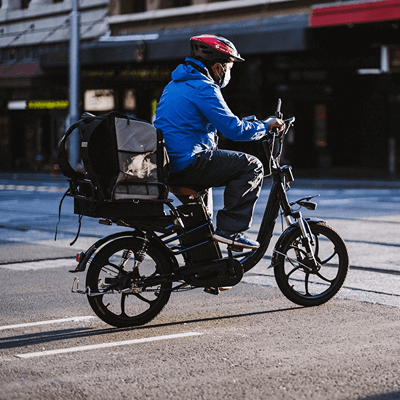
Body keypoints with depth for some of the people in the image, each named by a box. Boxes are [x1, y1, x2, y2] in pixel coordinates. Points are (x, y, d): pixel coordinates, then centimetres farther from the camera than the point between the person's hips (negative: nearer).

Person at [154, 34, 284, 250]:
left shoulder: (175, 84, 20)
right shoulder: (203, 88, -12)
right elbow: (233, 129, -15)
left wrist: (253, 121, 29)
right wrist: (265, 126, 1)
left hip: (166, 164, 10)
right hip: (188, 165, -10)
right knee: (252, 166, -5)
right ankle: (230, 230, -9)